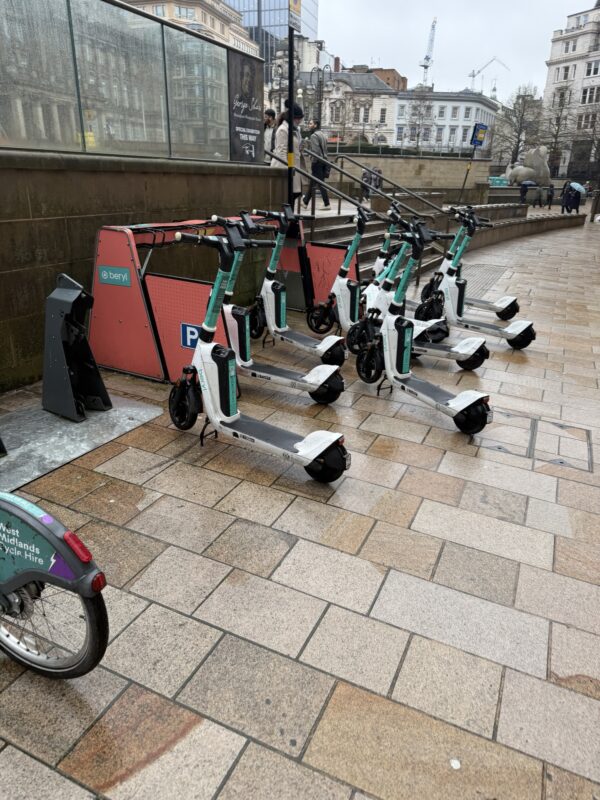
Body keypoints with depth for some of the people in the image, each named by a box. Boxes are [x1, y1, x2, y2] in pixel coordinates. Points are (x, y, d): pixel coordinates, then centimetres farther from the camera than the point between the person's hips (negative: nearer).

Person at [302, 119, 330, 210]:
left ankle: (326, 204, -2)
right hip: (323, 161, 9)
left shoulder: (314, 135, -12)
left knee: (321, 183, -5)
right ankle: (305, 201, 25)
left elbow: (315, 151, -21)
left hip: (317, 162, -9)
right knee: (312, 183, 15)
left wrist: (313, 163, -16)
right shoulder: (322, 135, 16)